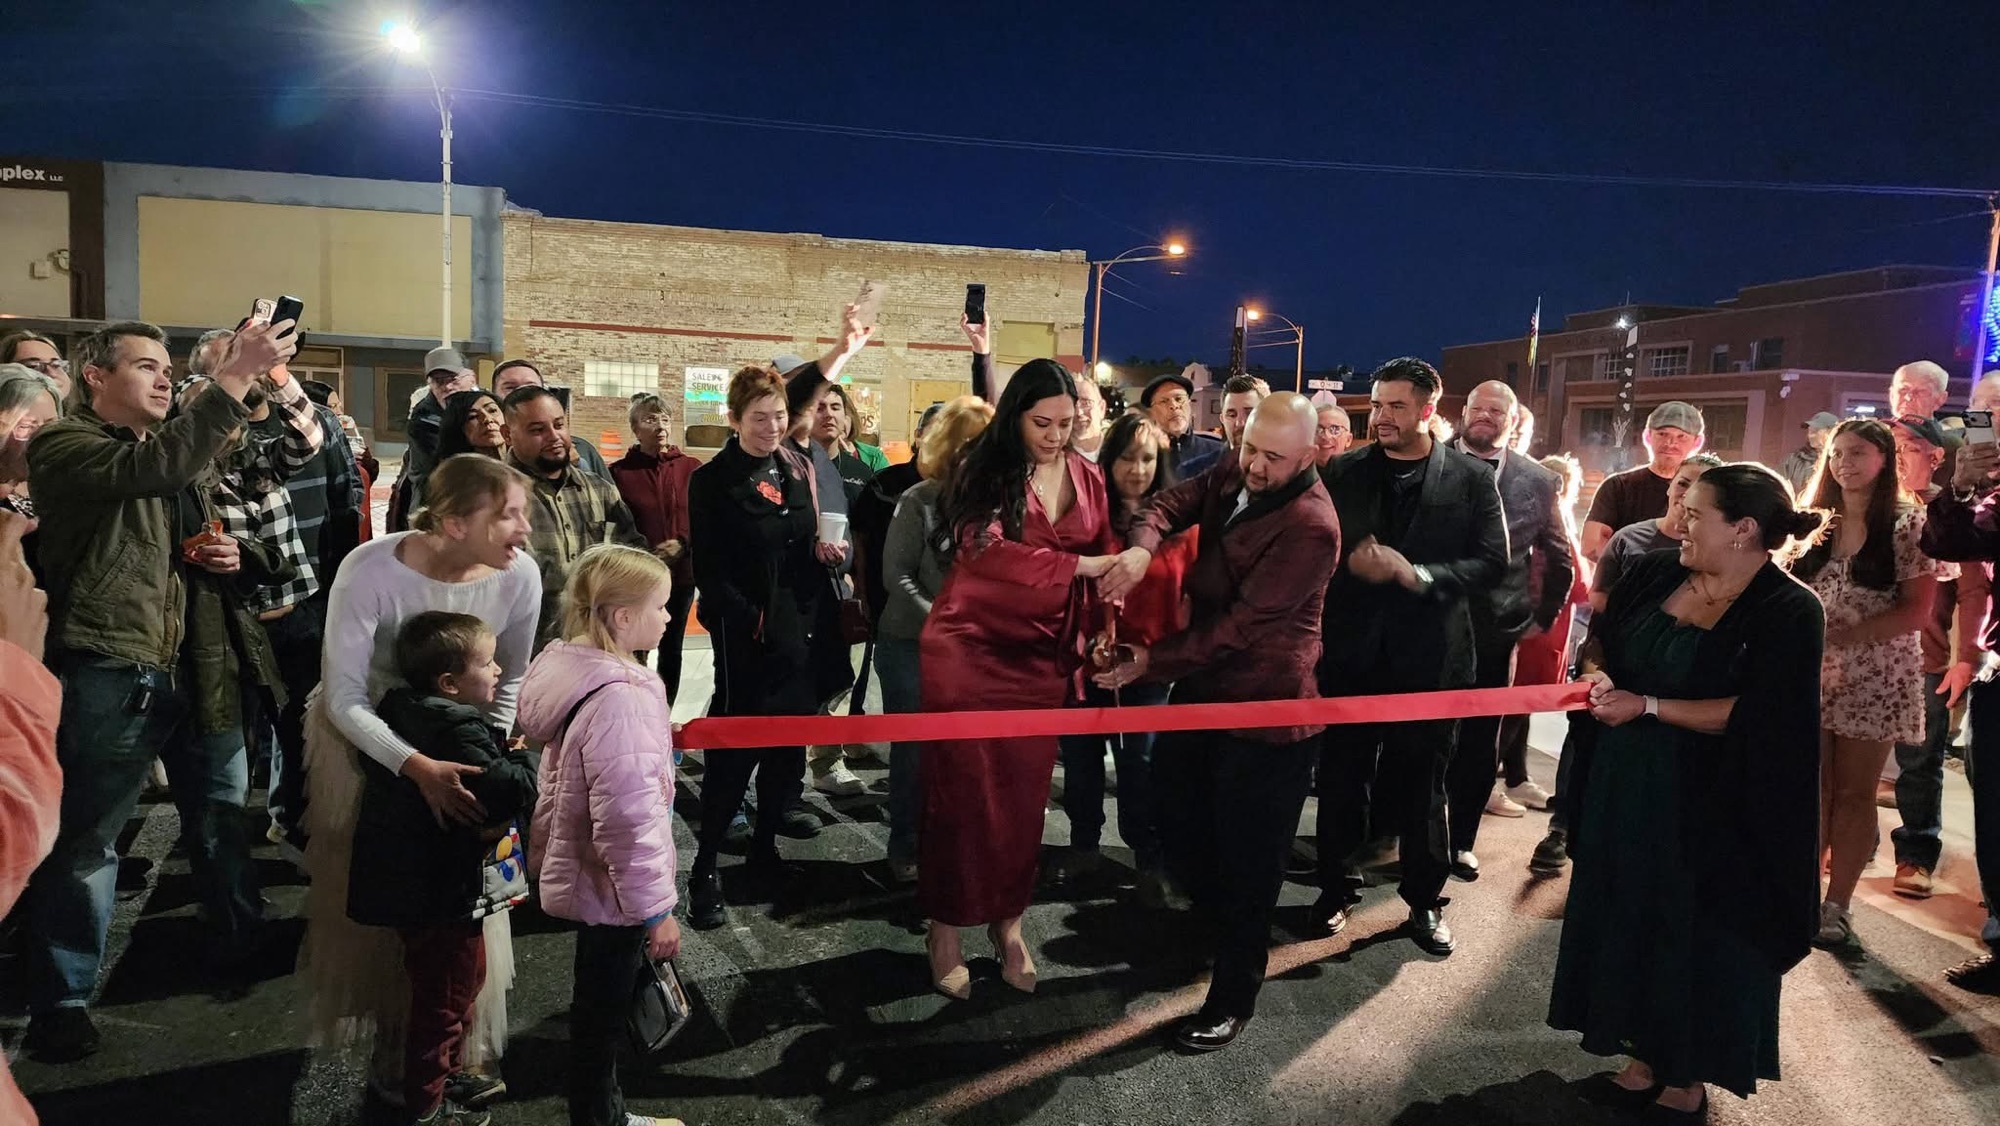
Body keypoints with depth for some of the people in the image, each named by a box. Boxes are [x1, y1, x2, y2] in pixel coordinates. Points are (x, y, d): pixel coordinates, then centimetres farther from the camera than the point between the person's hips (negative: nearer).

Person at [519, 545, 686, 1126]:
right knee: (602, 1011, 10)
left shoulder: (573, 667, -2)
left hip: (580, 867, 10)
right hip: (612, 886, -10)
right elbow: (628, 821, -30)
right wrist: (657, 908, -22)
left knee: (601, 995, 27)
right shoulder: (619, 699, -32)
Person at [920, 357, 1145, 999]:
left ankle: (1008, 921, 27)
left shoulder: (1087, 478, 5)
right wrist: (1078, 566, -28)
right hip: (970, 650, -4)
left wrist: (1089, 643, -1)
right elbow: (985, 548, -23)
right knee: (963, 793, 4)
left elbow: (1101, 558, 10)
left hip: (1042, 657, 4)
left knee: (1025, 795, 10)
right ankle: (946, 927, 19)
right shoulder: (985, 471, -8)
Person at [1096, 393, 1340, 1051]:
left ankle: (1234, 996, 23)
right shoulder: (1234, 473, 1)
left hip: (1265, 706, -8)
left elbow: (1242, 623, -24)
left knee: (1248, 860, 5)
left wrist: (1153, 662, -21)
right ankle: (1219, 927, 46)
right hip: (1204, 684, 8)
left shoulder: (1310, 527, -24)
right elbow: (1170, 505, -2)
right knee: (1180, 827, 20)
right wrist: (1142, 546, -26)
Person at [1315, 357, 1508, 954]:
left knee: (1422, 784, 10)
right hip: (1351, 652, 2)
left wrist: (1419, 575, -18)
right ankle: (1335, 888, 27)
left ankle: (1424, 900, 27)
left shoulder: (1471, 478, -1)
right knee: (1341, 778, 10)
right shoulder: (1341, 472, 4)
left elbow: (1493, 561, -6)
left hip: (1429, 656, -1)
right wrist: (1348, 562, -15)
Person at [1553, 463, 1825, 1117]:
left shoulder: (1789, 611, -15)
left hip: (1710, 811, -6)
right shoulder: (1655, 574, 1)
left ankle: (1687, 1081, 27)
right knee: (1628, 925, 14)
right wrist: (1597, 672, -7)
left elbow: (1753, 717, -21)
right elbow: (1600, 639, 15)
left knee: (1694, 938, 8)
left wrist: (1646, 705, -20)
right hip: (1624, 790, 6)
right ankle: (1643, 1059, 30)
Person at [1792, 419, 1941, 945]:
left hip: (1874, 678, -3)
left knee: (1854, 793, 5)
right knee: (1811, 789, 6)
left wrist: (1844, 636, -19)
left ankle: (1837, 905, 13)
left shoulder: (1908, 525, -3)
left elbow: (1916, 610, -8)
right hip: (1809, 672, 3)